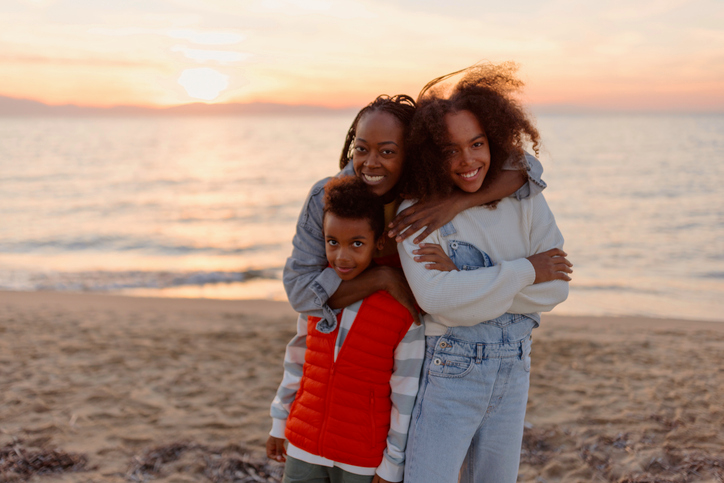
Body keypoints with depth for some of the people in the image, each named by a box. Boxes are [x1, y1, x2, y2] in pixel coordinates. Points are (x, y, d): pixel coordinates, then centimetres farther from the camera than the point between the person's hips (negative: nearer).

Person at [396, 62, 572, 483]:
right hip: (447, 372, -4)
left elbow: (556, 288, -8)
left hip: (513, 373, 4)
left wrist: (463, 277, -17)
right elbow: (435, 296, -24)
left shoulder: (524, 199, 0)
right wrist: (524, 272, -16)